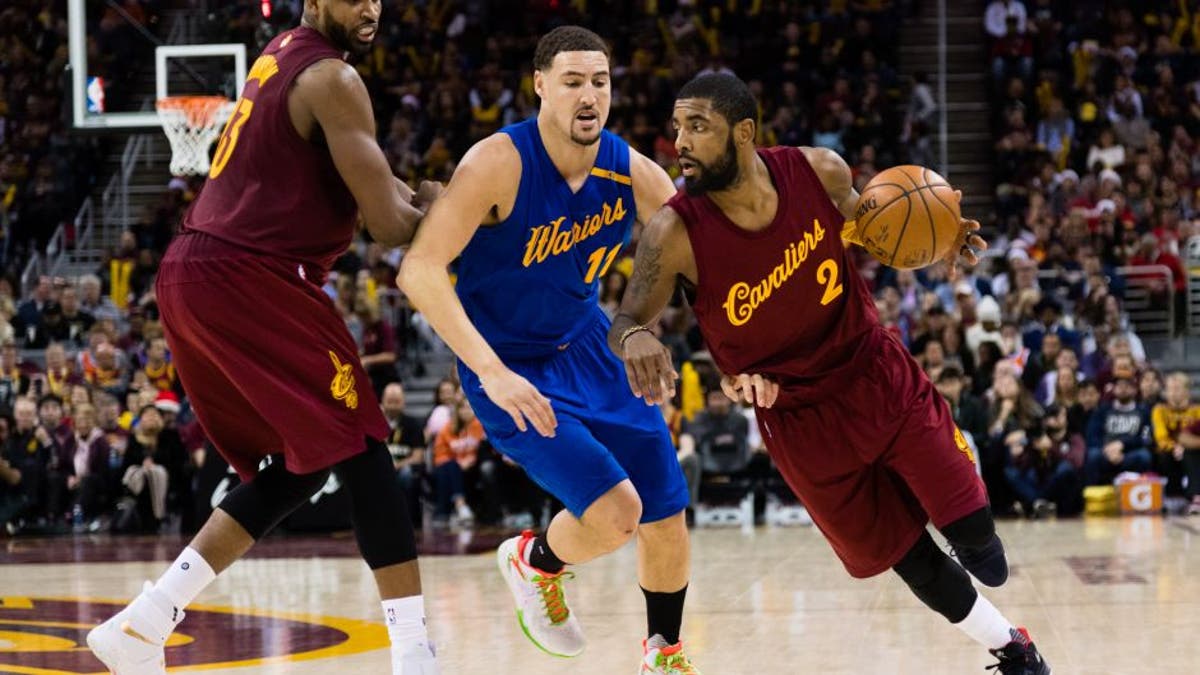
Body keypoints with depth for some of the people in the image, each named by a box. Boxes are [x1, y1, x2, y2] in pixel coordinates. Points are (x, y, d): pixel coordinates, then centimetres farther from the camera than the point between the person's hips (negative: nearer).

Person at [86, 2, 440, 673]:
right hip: (250, 280, -9)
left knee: (300, 466, 15)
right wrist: (432, 212, 10)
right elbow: (389, 226, -12)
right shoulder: (334, 78, -10)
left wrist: (411, 196, 13)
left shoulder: (283, 57, 20)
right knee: (364, 454, -5)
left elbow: (363, 177, 32)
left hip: (191, 274, 9)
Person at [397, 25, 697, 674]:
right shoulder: (498, 163, -24)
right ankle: (533, 563, 17)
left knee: (666, 516, 6)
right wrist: (492, 371, -36)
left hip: (586, 350, 6)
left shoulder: (634, 175, -10)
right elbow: (419, 270, -29)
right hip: (506, 364, -6)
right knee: (613, 511, -18)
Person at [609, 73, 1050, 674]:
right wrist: (634, 339, -37)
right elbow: (625, 322, -12)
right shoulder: (675, 232, -22)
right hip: (800, 418, -1)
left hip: (878, 374, 1)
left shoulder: (819, 172, -14)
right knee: (911, 560, 7)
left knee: (971, 531, 0)